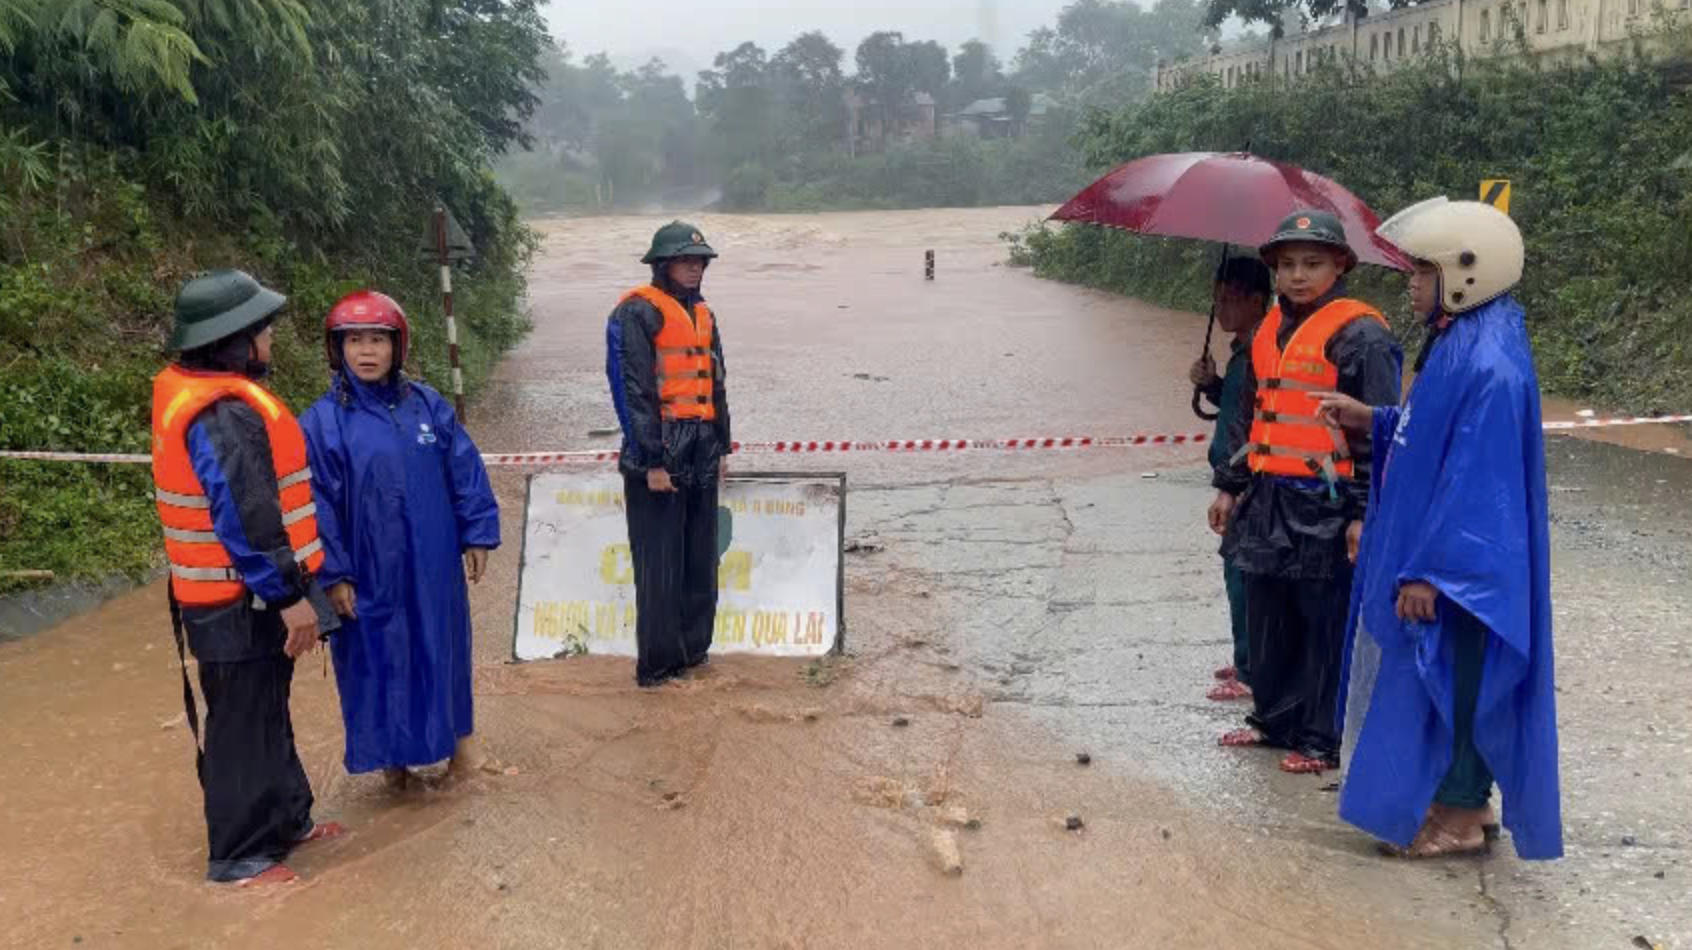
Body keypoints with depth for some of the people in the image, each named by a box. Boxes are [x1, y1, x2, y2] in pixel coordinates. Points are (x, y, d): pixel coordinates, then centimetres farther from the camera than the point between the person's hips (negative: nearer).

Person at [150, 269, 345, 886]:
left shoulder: (193, 392, 9)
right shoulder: (224, 414, -24)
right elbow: (245, 518, -28)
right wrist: (290, 595, -23)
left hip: (247, 598, 10)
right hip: (241, 604, -10)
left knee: (265, 713, 21)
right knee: (243, 725, 2)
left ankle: (286, 819, 35)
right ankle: (240, 856, 15)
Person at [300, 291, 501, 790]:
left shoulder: (429, 406, -1)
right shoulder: (323, 421, -9)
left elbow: (465, 472, 4)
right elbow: (316, 504, -9)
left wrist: (477, 535, 3)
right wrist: (332, 574, -10)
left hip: (434, 566, 3)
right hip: (369, 573, -2)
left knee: (442, 650, 16)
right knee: (380, 659, 9)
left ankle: (457, 735, 35)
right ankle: (393, 755, 28)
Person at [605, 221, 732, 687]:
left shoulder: (702, 314, 17)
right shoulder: (639, 312, -9)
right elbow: (634, 390, -14)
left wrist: (722, 448, 18)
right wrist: (651, 461, -17)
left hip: (700, 455, 8)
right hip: (660, 454, -8)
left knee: (700, 558, 13)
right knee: (660, 563, -3)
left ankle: (694, 648, 25)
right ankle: (657, 663, 5)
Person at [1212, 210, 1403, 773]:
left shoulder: (1360, 335, -10)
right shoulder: (1269, 331, 13)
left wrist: (1364, 514, -15)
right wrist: (1229, 485, 19)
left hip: (1325, 508, -7)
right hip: (1268, 501, 8)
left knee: (1326, 629, 3)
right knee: (1268, 620, 16)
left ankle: (1322, 738, 15)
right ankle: (1273, 719, 31)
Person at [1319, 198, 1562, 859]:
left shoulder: (1490, 366, -24)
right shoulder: (1456, 345, 7)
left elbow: (1478, 481, -25)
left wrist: (1432, 572, -23)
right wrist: (1372, 421, 9)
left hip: (1458, 571, -10)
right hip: (1426, 552, 10)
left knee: (1451, 680, 4)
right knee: (1430, 680, 19)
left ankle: (1462, 815, 20)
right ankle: (1457, 798, 34)